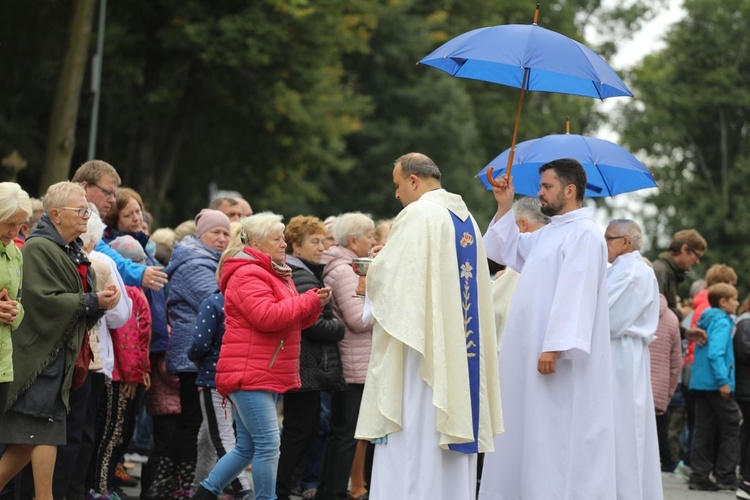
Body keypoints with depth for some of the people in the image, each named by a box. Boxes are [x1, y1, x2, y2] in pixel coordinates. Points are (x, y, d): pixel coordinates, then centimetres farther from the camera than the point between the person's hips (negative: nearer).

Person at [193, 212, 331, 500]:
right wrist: (309, 300, -17)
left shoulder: (276, 275, 21)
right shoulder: (248, 275, -11)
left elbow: (299, 321, 20)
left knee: (248, 448, 14)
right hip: (250, 375, -10)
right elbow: (267, 316, -25)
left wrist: (316, 302, 0)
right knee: (269, 445, -12)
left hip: (269, 376, 10)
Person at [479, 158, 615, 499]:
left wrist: (554, 347, -28)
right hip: (532, 354, 10)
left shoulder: (584, 234, -13)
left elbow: (575, 294, -23)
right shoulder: (549, 233, 17)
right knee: (533, 435, 11)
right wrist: (505, 206, 20)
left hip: (557, 359, -10)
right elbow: (506, 250, 33)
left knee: (557, 438, -9)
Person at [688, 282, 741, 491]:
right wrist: (723, 381, -23)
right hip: (716, 384, -9)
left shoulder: (706, 321, 16)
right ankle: (725, 477, 0)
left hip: (700, 383, 9)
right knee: (731, 428, 0)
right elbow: (716, 354, -22)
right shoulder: (722, 322, -11)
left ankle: (699, 477, 7)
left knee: (704, 431, 8)